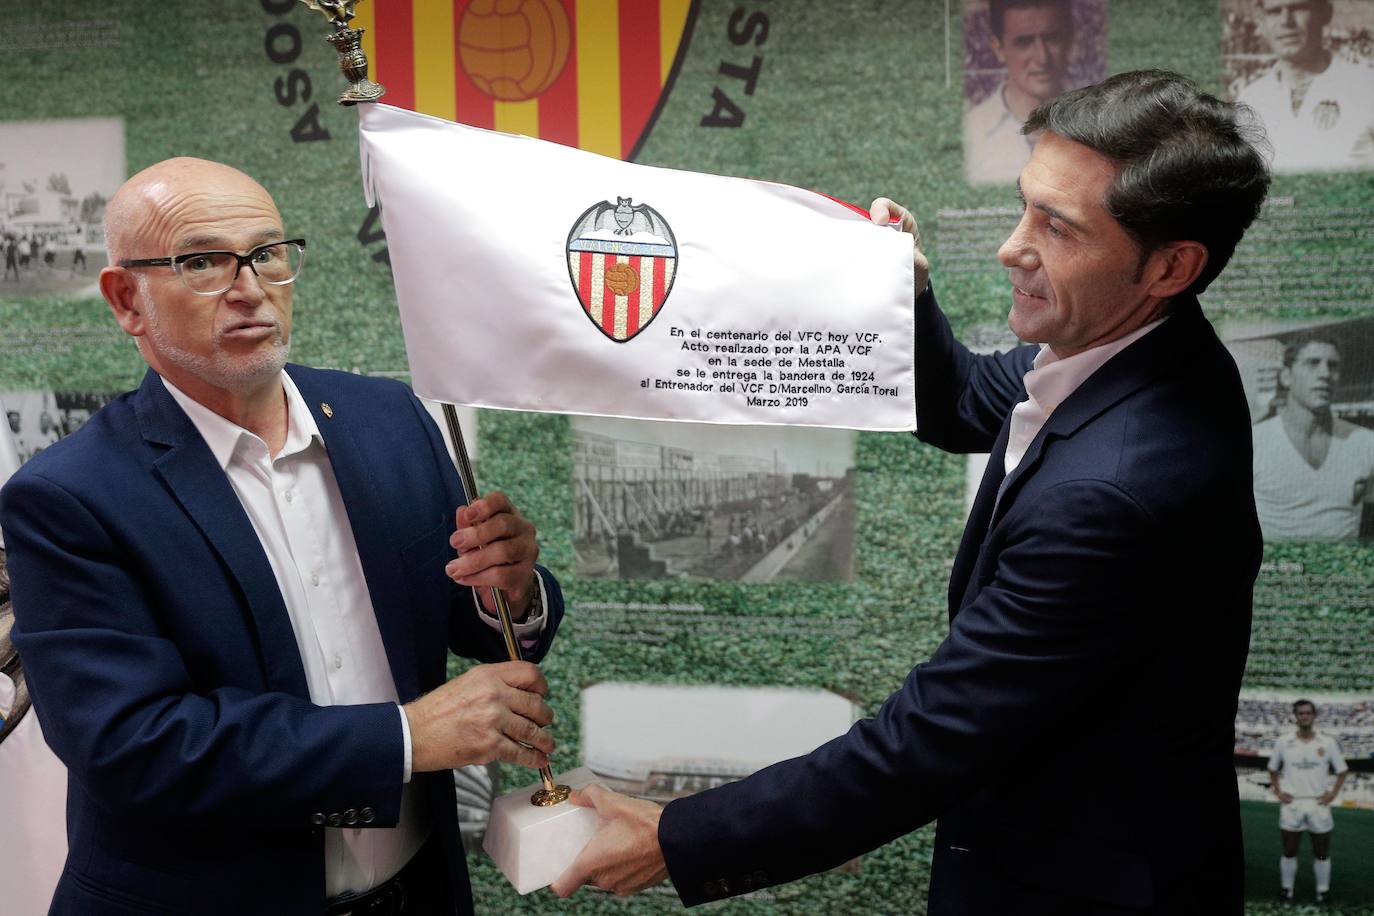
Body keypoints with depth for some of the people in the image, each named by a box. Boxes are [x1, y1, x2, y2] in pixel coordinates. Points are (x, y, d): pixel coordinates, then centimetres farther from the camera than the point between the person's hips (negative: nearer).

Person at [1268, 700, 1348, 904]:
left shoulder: (1328, 743, -2)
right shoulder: (1283, 742, 0)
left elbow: (1342, 771, 8)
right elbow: (1273, 769, 14)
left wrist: (1332, 794, -1)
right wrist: (1278, 792, 3)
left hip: (1319, 804, 0)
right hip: (1291, 804, 0)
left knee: (1322, 853, 7)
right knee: (1289, 852, 7)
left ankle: (1323, 890, 19)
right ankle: (1286, 888, 18)